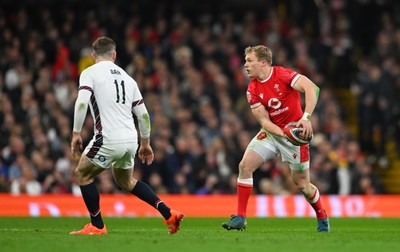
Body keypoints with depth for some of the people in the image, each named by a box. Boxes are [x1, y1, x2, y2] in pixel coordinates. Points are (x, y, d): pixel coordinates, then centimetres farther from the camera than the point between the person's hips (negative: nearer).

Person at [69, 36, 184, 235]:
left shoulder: (89, 73, 0)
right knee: (126, 181, 27)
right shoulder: (127, 77, 17)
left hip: (108, 140, -6)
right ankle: (168, 214, 15)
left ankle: (97, 226, 13)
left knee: (82, 174, 15)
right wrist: (145, 143, 26)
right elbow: (143, 114, 17)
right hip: (130, 140, 6)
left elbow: (81, 102, -16)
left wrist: (76, 133, -9)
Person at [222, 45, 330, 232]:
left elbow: (312, 88, -29)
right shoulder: (253, 89, -2)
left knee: (301, 184, 0)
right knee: (245, 166, -13)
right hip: (271, 132, 5)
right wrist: (282, 133, -25)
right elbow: (264, 120, -6)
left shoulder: (283, 75, -18)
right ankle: (240, 218, -9)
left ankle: (322, 218, 27)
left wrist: (306, 117, -39)